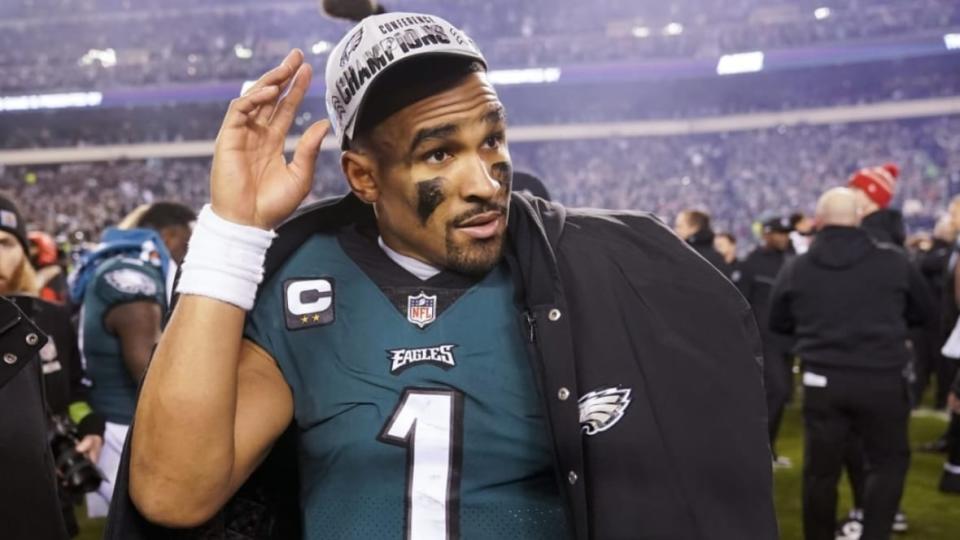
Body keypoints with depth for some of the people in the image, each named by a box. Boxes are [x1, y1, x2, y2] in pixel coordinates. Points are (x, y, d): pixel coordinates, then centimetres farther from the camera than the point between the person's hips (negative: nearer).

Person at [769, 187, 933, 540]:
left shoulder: (796, 269, 0)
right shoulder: (894, 262, -2)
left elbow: (778, 323, 13)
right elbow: (924, 312, 12)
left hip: (823, 379, 1)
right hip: (882, 379, -1)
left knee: (821, 468, 10)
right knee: (889, 460, 15)